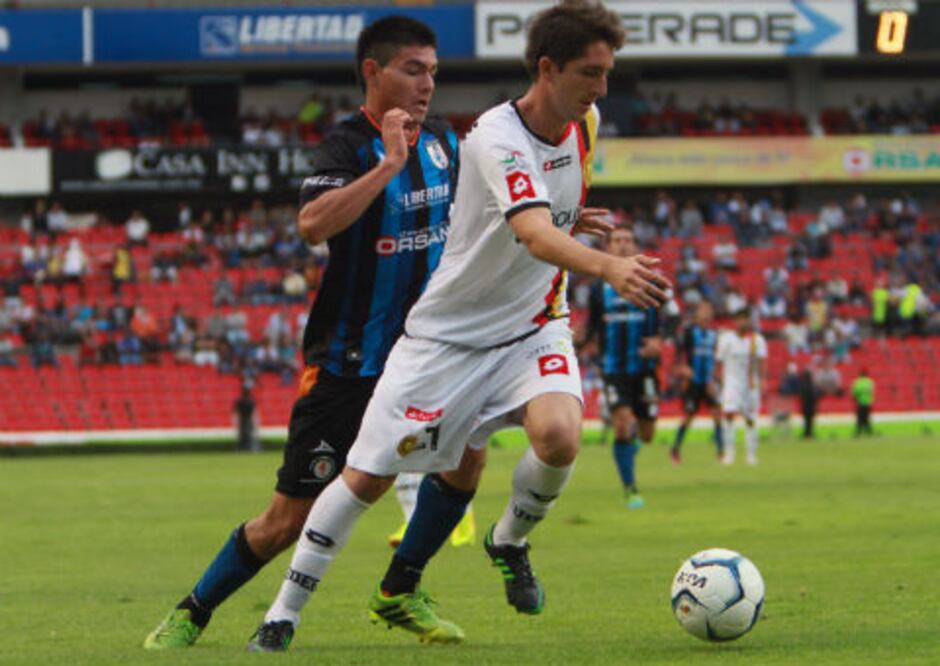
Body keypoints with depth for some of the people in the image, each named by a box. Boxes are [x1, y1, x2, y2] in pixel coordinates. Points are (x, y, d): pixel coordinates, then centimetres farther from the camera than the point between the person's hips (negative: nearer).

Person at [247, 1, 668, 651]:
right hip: (450, 334, -5)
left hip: (533, 326, 5)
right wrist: (607, 266, -59)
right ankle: (284, 613, 14)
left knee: (559, 433, -25)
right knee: (369, 476, -2)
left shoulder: (583, 124, -2)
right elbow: (535, 234, -45)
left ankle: (510, 542, 6)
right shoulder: (497, 140, -26)